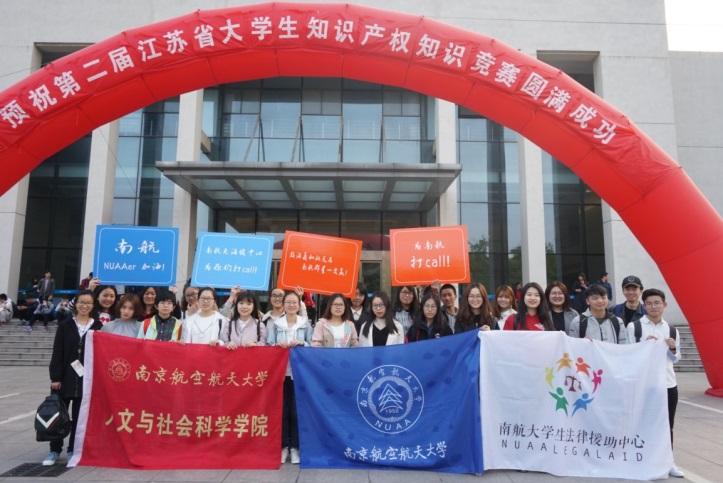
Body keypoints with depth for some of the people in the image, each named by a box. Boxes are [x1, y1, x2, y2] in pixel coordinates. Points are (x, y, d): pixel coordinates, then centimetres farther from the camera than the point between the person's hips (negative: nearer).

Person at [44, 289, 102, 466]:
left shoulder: (98, 326, 0)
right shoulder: (65, 325, 3)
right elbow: (57, 353, 0)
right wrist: (55, 377, -7)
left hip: (87, 378, -1)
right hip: (65, 377, 1)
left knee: (79, 416, 7)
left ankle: (73, 450, 19)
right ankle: (55, 450, 19)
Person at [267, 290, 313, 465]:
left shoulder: (306, 324, 6)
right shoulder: (275, 324, 7)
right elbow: (269, 347, 2)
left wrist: (302, 343, -15)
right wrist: (277, 344, -17)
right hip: (280, 372, 0)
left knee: (296, 409, 1)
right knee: (282, 409, 2)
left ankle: (294, 447, 12)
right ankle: (283, 446, 14)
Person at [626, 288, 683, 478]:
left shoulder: (672, 330, 6)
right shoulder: (634, 326, -5)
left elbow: (675, 359, 14)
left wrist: (673, 349, -7)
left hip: (668, 383, 3)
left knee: (667, 425, 12)